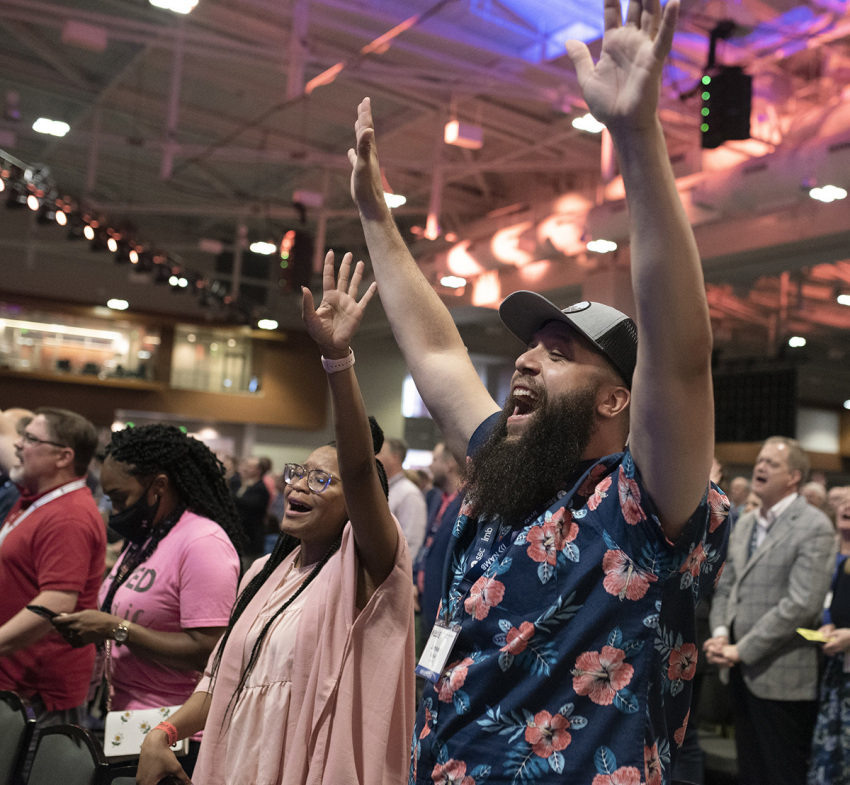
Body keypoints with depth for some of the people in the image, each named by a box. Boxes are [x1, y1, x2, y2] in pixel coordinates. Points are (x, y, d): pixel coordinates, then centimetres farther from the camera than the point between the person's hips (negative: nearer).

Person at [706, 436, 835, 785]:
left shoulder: (814, 527, -11)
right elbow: (725, 586, 16)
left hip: (781, 676, -7)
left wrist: (743, 650, -17)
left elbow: (802, 604, -19)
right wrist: (720, 633, -4)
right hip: (742, 671, 7)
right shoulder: (744, 524, 13)